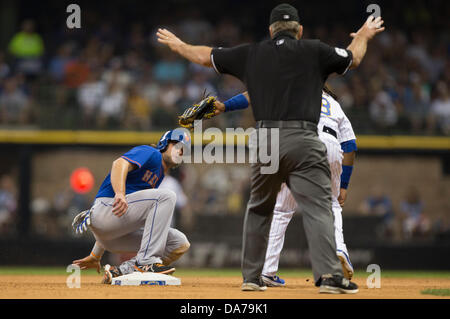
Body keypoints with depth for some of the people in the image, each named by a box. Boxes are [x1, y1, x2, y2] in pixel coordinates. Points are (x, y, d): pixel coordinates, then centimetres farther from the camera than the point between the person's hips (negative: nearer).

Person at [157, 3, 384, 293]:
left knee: (259, 208, 19)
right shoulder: (313, 51, 7)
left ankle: (251, 276, 20)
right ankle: (329, 275, -24)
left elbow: (206, 56, 24)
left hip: (265, 140, 3)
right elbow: (354, 58, 21)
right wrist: (364, 34, 42)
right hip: (303, 141, -3)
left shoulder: (252, 54, 13)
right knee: (318, 208, -9)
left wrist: (178, 44, 43)